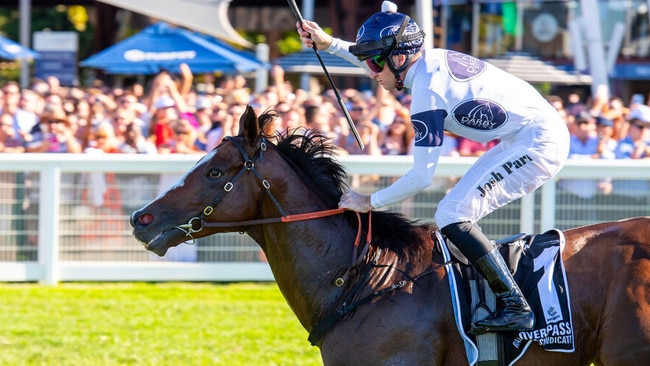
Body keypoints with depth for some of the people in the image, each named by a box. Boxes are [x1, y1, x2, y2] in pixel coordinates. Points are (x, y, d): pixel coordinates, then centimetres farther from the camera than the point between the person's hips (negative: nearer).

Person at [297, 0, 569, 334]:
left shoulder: (427, 89, -19)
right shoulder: (429, 59, 7)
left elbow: (422, 176, -18)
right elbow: (383, 60, 30)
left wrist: (370, 202, -7)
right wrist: (328, 44, 19)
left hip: (538, 142, -10)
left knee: (451, 217, -16)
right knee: (454, 216, 15)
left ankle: (515, 307, -21)